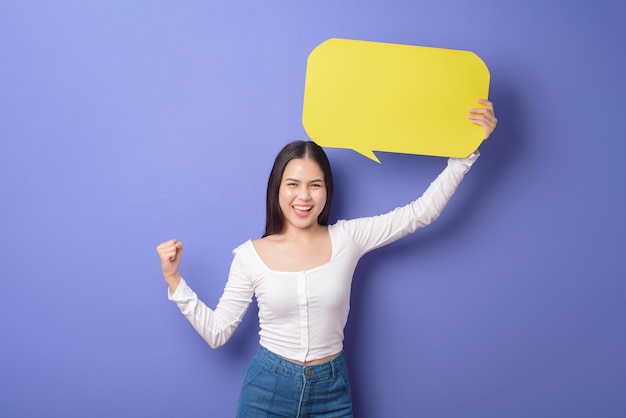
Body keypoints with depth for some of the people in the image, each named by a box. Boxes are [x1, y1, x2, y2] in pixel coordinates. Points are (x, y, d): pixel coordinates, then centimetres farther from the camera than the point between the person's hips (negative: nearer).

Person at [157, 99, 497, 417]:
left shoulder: (348, 238, -5)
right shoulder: (251, 255, -7)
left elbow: (423, 211, -6)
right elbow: (216, 332, -3)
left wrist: (468, 146, -10)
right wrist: (173, 280, -11)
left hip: (331, 390, 1)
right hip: (267, 388, -1)